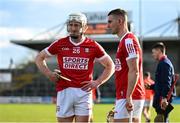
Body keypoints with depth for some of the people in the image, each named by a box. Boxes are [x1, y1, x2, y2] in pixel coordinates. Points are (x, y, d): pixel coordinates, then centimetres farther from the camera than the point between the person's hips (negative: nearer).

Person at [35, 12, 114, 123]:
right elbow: (39, 58, 17)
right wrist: (49, 74, 2)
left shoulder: (93, 46, 3)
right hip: (64, 92, 1)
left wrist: (97, 82, 1)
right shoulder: (60, 44, 6)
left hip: (84, 92, -1)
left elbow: (110, 66, 12)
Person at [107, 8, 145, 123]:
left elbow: (134, 71, -20)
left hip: (128, 96, -10)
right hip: (136, 96, 10)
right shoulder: (126, 41, 19)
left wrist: (128, 97, -23)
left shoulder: (128, 40, -12)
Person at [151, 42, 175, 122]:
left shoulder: (164, 64, -13)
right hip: (161, 98, 11)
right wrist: (150, 86, 20)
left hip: (163, 99, -11)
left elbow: (167, 83, -22)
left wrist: (164, 98, -28)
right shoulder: (162, 63, 20)